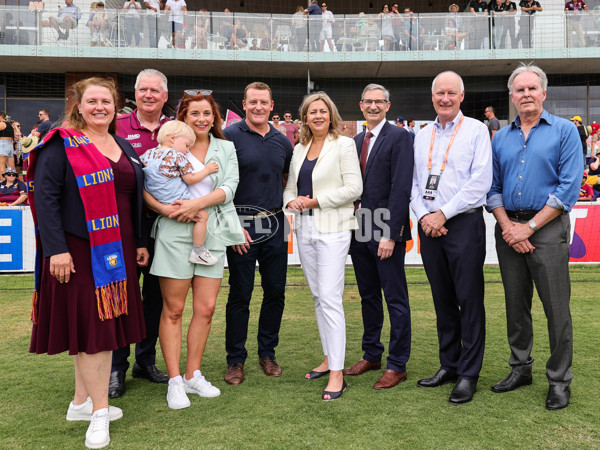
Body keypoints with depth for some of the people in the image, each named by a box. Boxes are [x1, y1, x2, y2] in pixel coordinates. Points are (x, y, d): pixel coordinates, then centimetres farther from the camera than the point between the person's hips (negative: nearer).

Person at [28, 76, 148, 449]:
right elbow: (44, 197, -11)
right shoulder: (62, 145, -4)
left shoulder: (124, 148, 15)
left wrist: (141, 243, 14)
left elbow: (135, 199, 19)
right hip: (78, 251, -6)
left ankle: (82, 401, 24)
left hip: (117, 252, 7)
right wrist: (56, 249, -18)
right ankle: (99, 410, 7)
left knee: (104, 322, 10)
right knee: (89, 323, -3)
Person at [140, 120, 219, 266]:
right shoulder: (177, 156, -8)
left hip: (157, 204, 8)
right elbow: (190, 179, -6)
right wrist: (207, 170, 5)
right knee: (202, 215, 0)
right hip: (176, 202, -8)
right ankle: (198, 251, 0)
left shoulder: (148, 154, 10)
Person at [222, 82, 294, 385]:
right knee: (240, 295, 3)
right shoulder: (230, 136, -4)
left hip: (275, 224, 5)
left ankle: (267, 353, 26)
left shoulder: (282, 141, 10)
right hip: (241, 225, -4)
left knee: (275, 292, 9)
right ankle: (236, 360, 17)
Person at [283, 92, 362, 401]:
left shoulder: (343, 144, -2)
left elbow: (354, 187, -10)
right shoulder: (299, 149, 16)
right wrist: (291, 200, -3)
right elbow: (290, 185, 19)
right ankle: (328, 359, 25)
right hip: (304, 228, 7)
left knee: (330, 298, -12)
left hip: (332, 229, -7)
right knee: (318, 297, 13)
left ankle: (336, 374, -7)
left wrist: (316, 201, -13)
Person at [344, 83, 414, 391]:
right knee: (368, 296, 15)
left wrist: (390, 234, -19)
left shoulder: (399, 137, -7)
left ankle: (397, 365, 13)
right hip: (360, 231, 7)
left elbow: (401, 188, -14)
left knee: (396, 299, 3)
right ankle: (371, 354, 29)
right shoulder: (357, 141, 15)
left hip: (387, 231, -7)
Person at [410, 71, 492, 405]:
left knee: (469, 300, -1)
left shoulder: (476, 130, -1)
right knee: (442, 299, 12)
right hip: (429, 226, 5)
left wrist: (443, 214, -13)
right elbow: (414, 183, 13)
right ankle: (449, 365, 23)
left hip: (463, 224, -5)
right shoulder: (422, 136, 14)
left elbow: (480, 181, -10)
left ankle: (469, 374, 9)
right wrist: (423, 216, -4)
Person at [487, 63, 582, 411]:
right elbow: (493, 188, 9)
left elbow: (569, 187, -9)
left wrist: (529, 227, -13)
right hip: (508, 229, 4)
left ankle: (560, 380, 12)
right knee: (516, 305, 12)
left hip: (547, 228, -4)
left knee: (556, 308, -1)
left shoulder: (564, 131, -1)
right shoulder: (501, 138, 12)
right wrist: (507, 226, -7)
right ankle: (521, 369, 26)